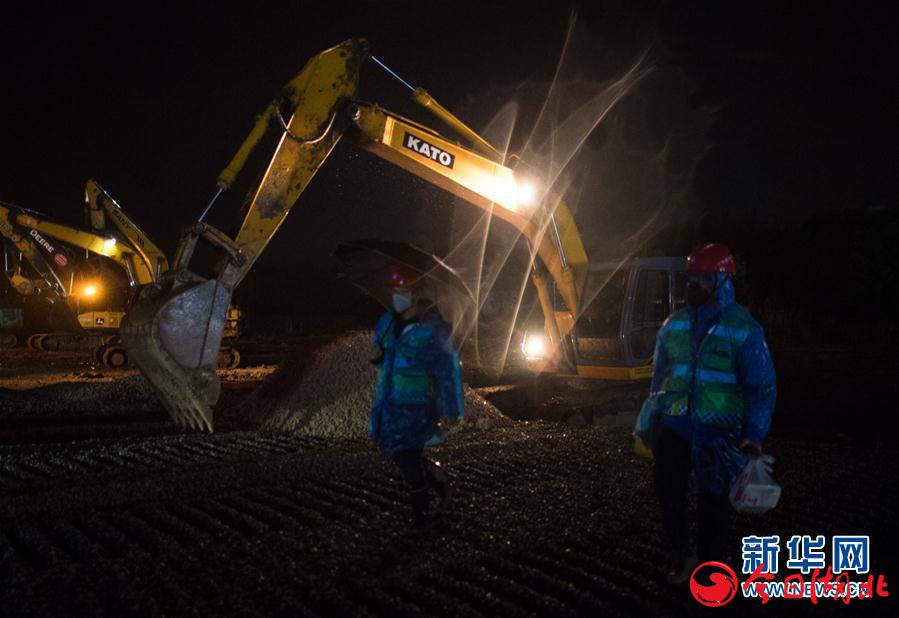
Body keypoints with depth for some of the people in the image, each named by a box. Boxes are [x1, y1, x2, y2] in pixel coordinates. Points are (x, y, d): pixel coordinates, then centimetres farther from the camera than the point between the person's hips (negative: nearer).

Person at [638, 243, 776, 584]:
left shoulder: (744, 330, -10)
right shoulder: (675, 324, 4)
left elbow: (762, 387, -10)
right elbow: (660, 374, 16)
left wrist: (754, 434, -16)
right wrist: (652, 416, 16)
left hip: (716, 434, -4)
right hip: (672, 427, 4)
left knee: (712, 502, 8)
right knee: (668, 491, 9)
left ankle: (708, 564, 25)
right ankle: (681, 553, 30)